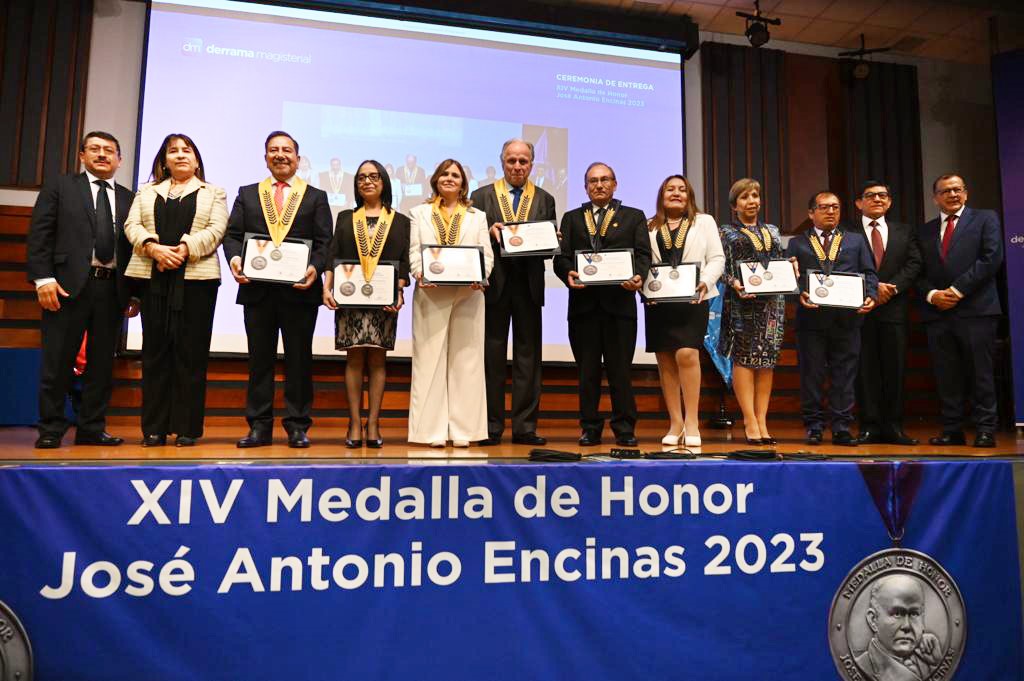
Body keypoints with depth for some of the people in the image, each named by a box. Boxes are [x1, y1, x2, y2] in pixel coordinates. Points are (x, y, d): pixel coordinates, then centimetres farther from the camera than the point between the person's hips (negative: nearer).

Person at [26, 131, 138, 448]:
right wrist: (43, 278, -10)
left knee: (102, 362, 6)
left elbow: (134, 246, 11)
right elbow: (39, 235, 1)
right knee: (57, 360, 1)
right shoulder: (59, 187, 9)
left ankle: (92, 429, 15)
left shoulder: (128, 198, 15)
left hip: (112, 288, 3)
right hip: (69, 284, -2)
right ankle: (50, 430, 11)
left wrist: (135, 292, 4)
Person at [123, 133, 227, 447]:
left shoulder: (213, 193, 14)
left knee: (190, 351, -3)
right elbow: (132, 225, 8)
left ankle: (187, 428, 1)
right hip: (153, 276, 3)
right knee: (155, 349, 2)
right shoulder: (147, 191, 21)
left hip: (196, 276, -2)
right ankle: (153, 428, 6)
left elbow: (216, 230, -1)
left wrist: (185, 249, -15)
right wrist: (153, 248, -12)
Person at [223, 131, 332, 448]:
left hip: (300, 290, -2)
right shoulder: (247, 194, 15)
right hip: (257, 289, 2)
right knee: (259, 359, 6)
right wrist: (235, 258, -13)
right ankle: (259, 426, 13)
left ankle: (297, 426, 11)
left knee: (299, 359, 3)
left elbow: (324, 243, 1)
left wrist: (315, 268, -17)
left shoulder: (316, 197, 10)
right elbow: (232, 235, 8)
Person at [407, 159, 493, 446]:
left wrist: (480, 277, -12)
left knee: (465, 360, 0)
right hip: (431, 294, -1)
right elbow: (413, 251, 6)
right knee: (430, 359, -3)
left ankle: (462, 430, 5)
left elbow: (487, 254, 8)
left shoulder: (477, 216, 17)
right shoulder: (419, 213, 16)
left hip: (468, 294, 1)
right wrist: (420, 274, -15)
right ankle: (434, 430, 1)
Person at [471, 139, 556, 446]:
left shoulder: (544, 200, 13)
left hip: (529, 285, 1)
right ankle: (491, 426, 11)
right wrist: (489, 232, -15)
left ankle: (525, 427, 9)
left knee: (528, 356, 3)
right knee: (492, 356, 3)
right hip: (494, 283, -1)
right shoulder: (482, 196, 9)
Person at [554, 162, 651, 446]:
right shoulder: (571, 218, 17)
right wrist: (568, 274, -15)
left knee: (620, 369, 0)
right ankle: (590, 428, 13)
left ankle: (625, 428, 10)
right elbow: (561, 257, 7)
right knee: (587, 370, 5)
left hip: (620, 302, -1)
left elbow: (643, 254, 4)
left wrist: (638, 277, -16)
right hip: (583, 303, 1)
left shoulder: (634, 217, 14)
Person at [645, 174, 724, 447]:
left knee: (686, 355, -17)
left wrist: (706, 282, -12)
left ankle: (692, 422, -6)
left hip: (692, 300, -2)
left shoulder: (704, 221, 13)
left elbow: (717, 259, 6)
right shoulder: (649, 227, 15)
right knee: (665, 361, 2)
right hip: (658, 301, 2)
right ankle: (675, 424, 10)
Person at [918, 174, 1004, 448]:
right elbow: (919, 273, 13)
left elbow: (992, 258, -5)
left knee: (980, 373, -2)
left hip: (975, 309, -3)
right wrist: (931, 294, -6)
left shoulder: (985, 219, 8)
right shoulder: (925, 230, 18)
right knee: (946, 376, 4)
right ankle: (952, 431, 9)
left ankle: (985, 431, 5)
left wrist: (958, 290, -10)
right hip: (937, 312, 3)